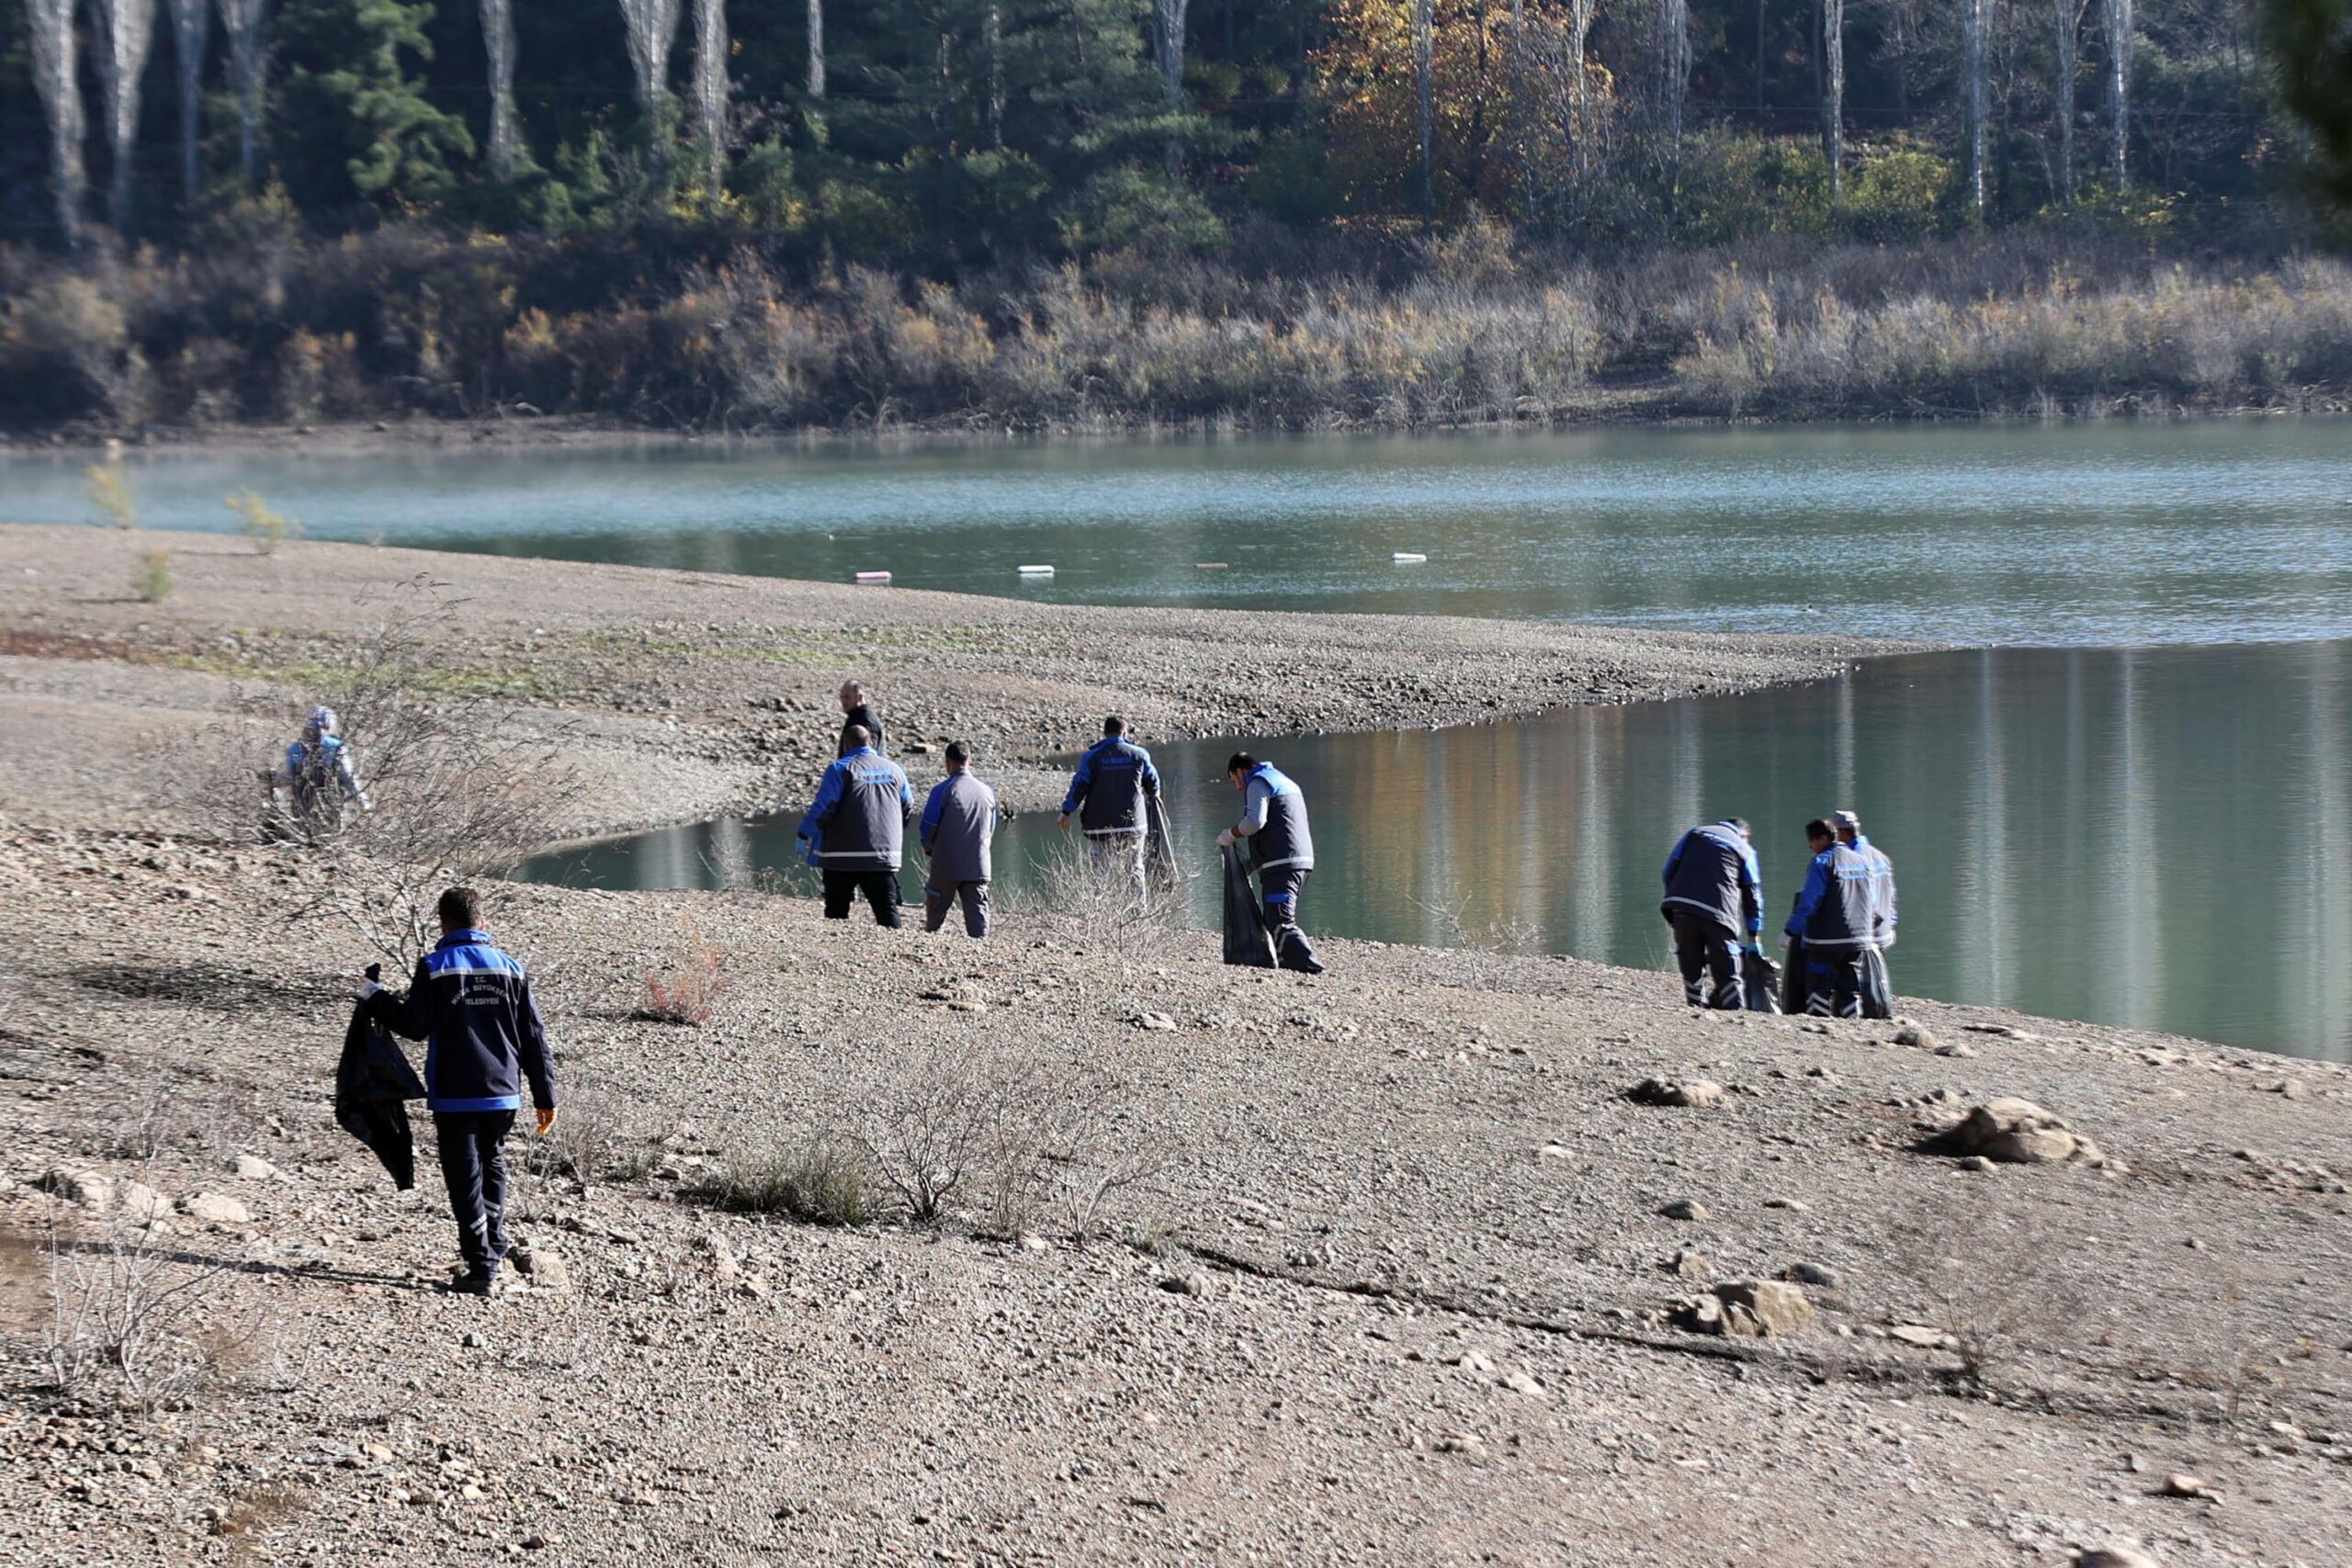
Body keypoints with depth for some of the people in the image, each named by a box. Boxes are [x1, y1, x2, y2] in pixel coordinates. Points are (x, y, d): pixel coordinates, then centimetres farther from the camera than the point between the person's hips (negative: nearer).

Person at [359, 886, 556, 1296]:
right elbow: (535, 1038, 5)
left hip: (454, 1097, -3)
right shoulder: (510, 969, 5)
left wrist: (371, 996, 7)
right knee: (493, 1172, 21)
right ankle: (493, 1256, 21)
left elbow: (415, 1024, -8)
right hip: (502, 1094, 3)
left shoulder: (434, 967, -6)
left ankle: (481, 1270, -2)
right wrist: (546, 1097, 10)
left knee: (466, 1182, 2)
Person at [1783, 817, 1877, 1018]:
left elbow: (1808, 903, -15)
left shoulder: (1822, 862, -10)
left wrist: (1791, 931, -11)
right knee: (1850, 991, 10)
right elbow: (1868, 901, 19)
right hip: (1858, 939, 6)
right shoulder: (1861, 861, 11)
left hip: (1826, 941, -6)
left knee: (1819, 989, -1)